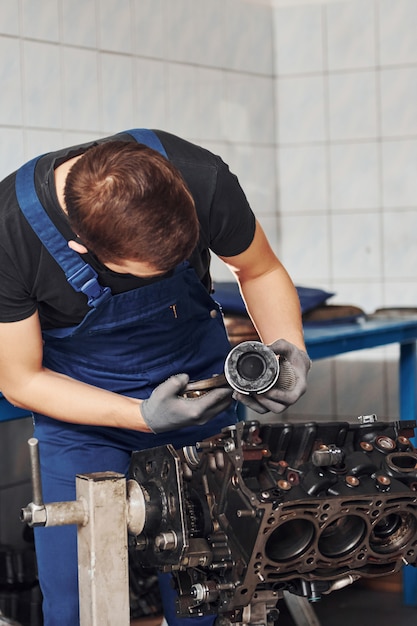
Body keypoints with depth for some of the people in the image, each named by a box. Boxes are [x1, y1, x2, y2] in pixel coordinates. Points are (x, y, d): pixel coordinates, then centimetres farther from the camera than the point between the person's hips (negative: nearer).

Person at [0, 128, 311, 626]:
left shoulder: (201, 178, -26)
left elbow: (260, 271, -3)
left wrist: (287, 346, -21)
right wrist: (143, 416, -28)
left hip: (197, 378, 2)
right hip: (80, 400, -1)